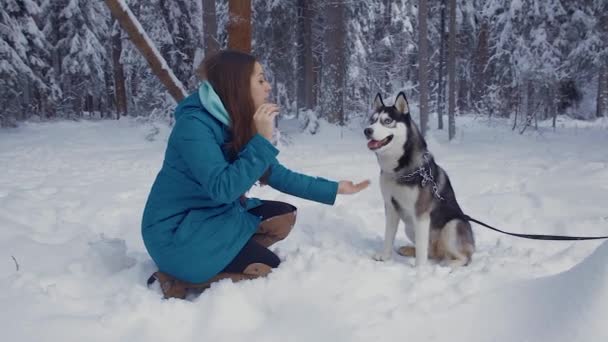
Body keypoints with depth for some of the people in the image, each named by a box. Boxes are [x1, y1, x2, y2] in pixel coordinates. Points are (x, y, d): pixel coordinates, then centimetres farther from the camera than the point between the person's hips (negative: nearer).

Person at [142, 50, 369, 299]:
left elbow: (278, 175, 6)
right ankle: (178, 280, -4)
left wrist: (334, 189, 5)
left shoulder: (238, 125, 2)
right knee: (270, 271, -10)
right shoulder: (194, 124, -24)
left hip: (216, 215, 9)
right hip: (178, 231, -9)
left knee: (284, 216, 3)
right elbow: (222, 189, -33)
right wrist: (262, 140, -32)